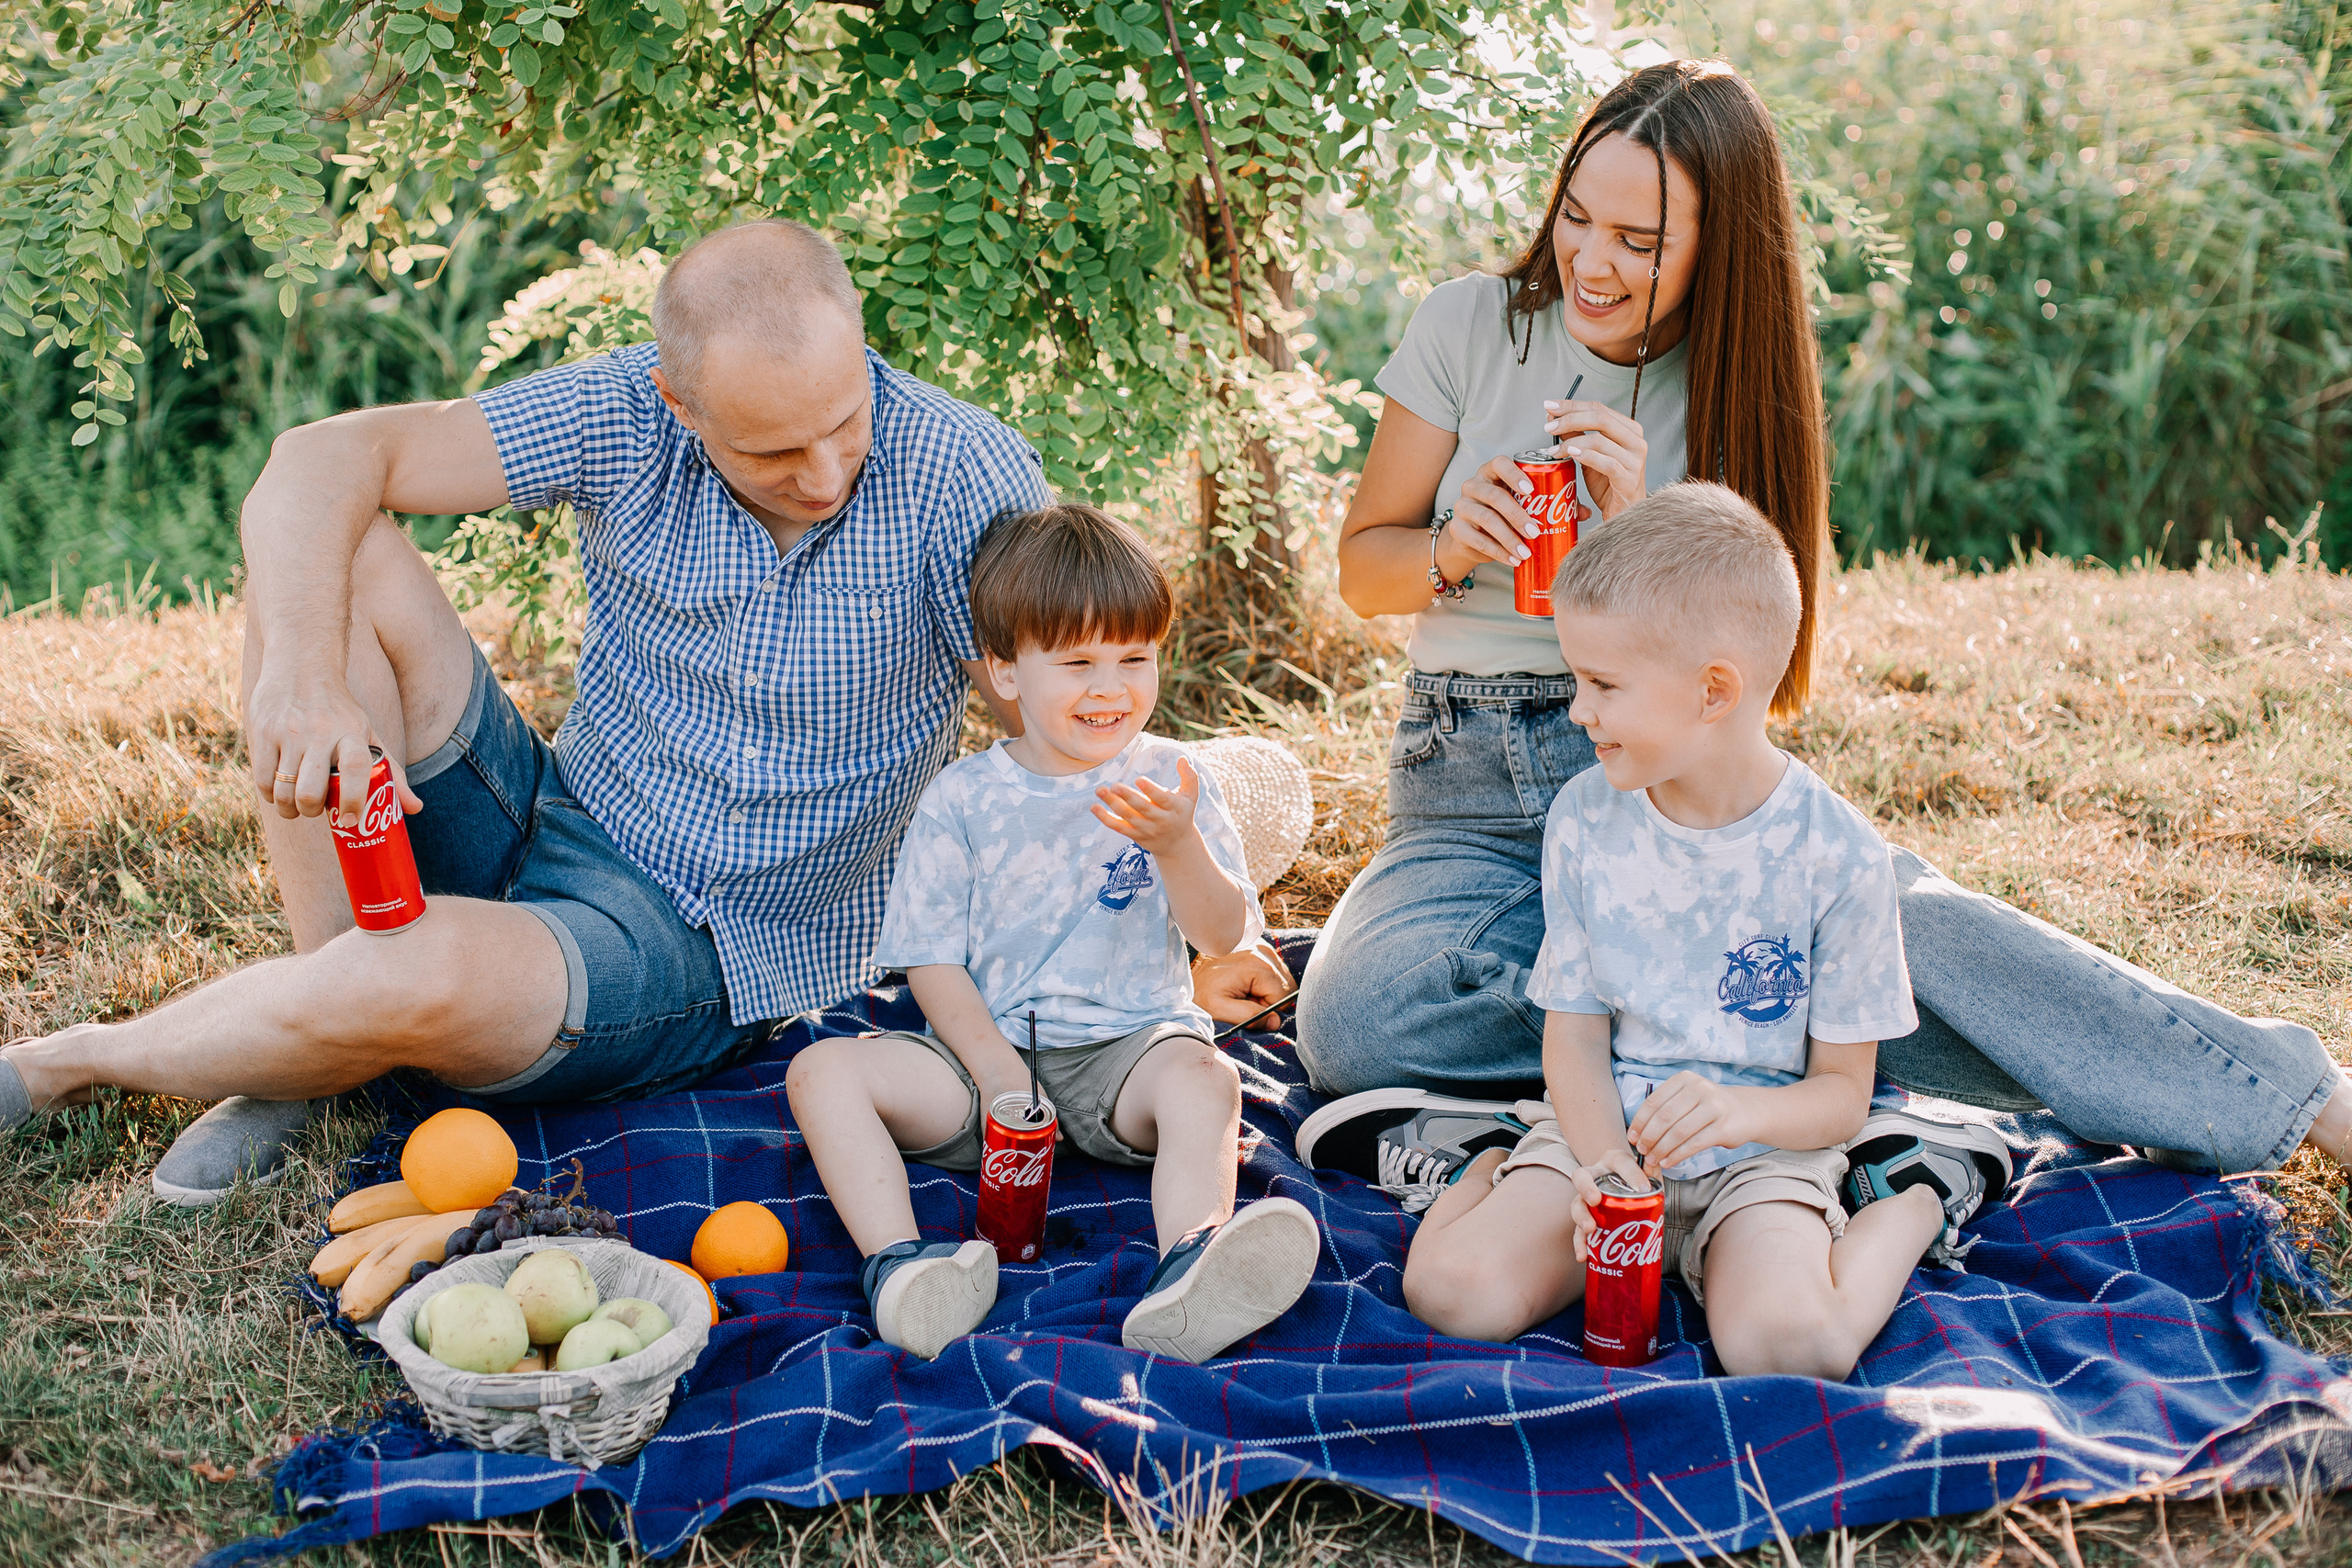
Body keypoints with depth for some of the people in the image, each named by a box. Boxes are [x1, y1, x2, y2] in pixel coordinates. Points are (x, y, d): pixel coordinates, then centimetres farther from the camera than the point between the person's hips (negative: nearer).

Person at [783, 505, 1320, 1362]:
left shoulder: (1169, 782, 4)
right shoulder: (962, 799, 2)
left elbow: (1223, 936, -3)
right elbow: (930, 956, 1)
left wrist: (1177, 845, -23)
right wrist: (994, 1069, -14)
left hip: (1129, 1045, -1)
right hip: (986, 1043, 1)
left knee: (1203, 1079, -34)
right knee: (822, 1071, -19)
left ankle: (1191, 1273, -57)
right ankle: (896, 1261, -40)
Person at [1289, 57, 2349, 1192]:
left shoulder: (1734, 393, 0)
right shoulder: (1473, 323, -1)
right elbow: (1363, 567, 6)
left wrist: (1639, 532, -18)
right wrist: (1452, 552, -18)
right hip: (1471, 793, 1)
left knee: (1885, 908, -30)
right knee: (1353, 1029, -30)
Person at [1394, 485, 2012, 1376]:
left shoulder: (1836, 854, -12)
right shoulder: (1584, 820, -2)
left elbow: (1842, 1090, -6)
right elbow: (1575, 1033, 1)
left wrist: (1745, 1110, -28)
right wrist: (1602, 1158, -19)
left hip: (1765, 1146, -2)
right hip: (1603, 1133, 2)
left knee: (1784, 1344, -29)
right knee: (1452, 1290, -22)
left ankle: (1914, 1200, 1)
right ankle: (1500, 1172, 11)